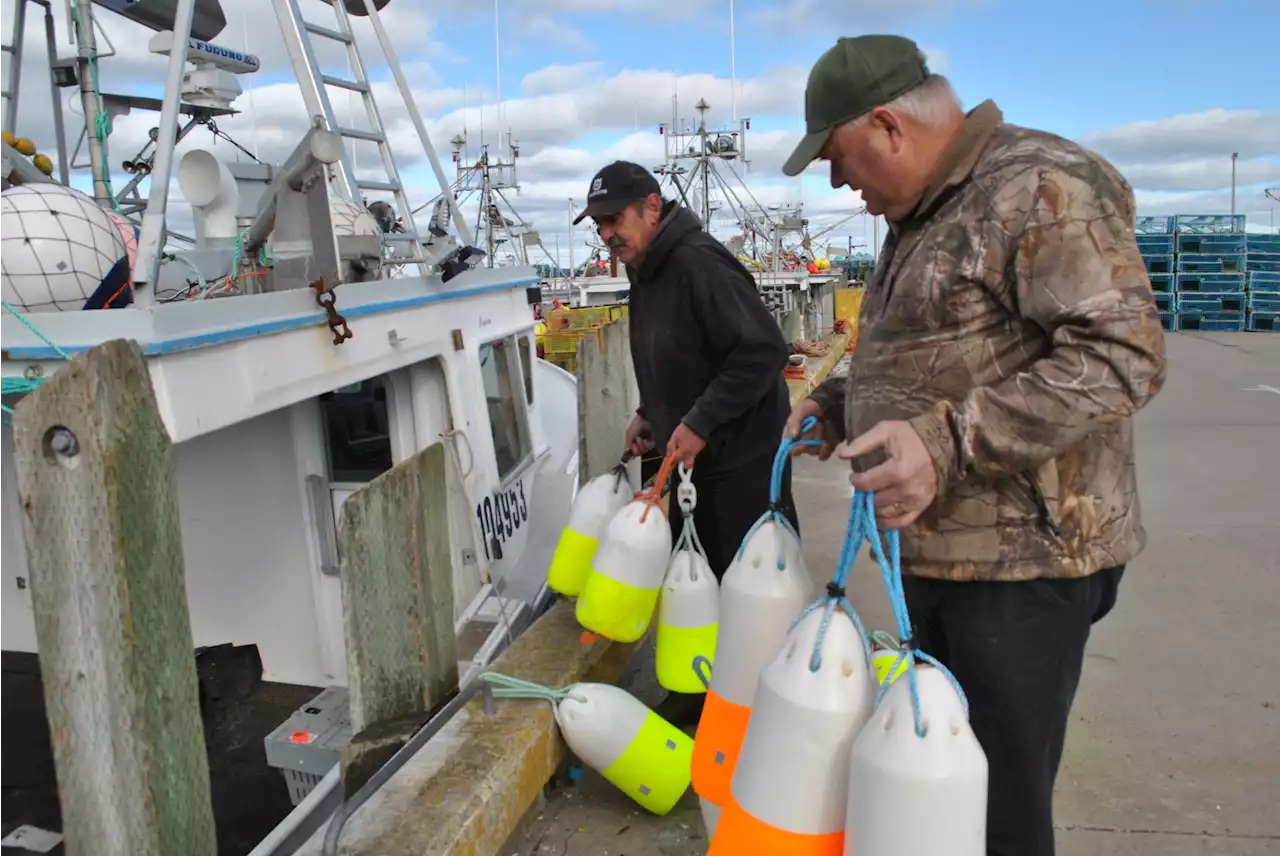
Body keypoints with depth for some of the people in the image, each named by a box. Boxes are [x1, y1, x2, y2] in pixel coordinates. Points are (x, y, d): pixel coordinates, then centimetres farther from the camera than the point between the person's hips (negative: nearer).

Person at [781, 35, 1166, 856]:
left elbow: (1123, 355, -24)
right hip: (935, 549, 9)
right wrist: (836, 407, 14)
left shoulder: (1040, 187, -15)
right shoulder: (922, 218, 15)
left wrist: (949, 442, -30)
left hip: (1022, 557, -9)